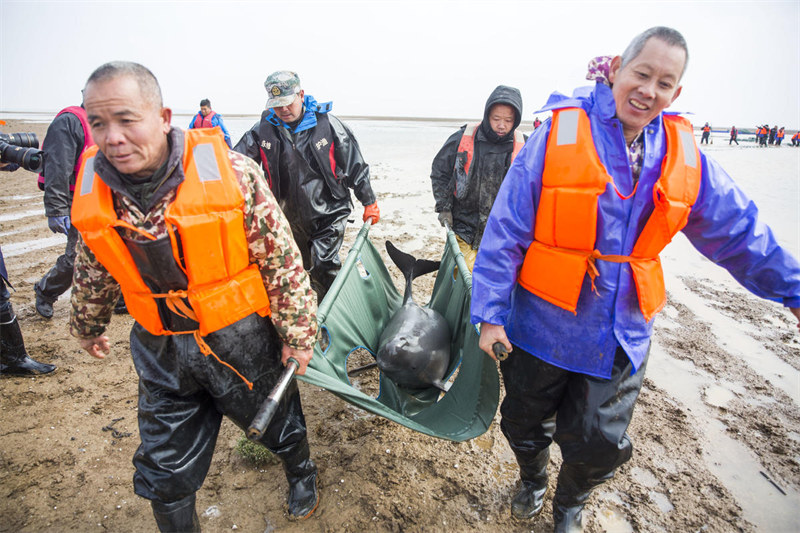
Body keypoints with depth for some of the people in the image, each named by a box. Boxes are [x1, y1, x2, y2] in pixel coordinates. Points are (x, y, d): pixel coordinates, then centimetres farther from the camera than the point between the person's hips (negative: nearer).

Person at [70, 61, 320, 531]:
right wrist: (89, 326, 26)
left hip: (242, 338, -3)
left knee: (280, 422, 22)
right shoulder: (93, 187, -5)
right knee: (163, 473, 16)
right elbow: (93, 272, 13)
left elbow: (283, 258, -15)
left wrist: (298, 333, -11)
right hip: (160, 348, 4)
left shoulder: (230, 172, -20)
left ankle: (302, 474, 56)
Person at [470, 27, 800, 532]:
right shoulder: (559, 134, -12)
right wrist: (491, 312, -14)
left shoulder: (684, 154, 0)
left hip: (622, 333, 3)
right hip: (543, 321, -2)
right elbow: (506, 228, -13)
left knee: (599, 444, 14)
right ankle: (533, 481, 54)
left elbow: (737, 230, 11)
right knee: (525, 423, 18)